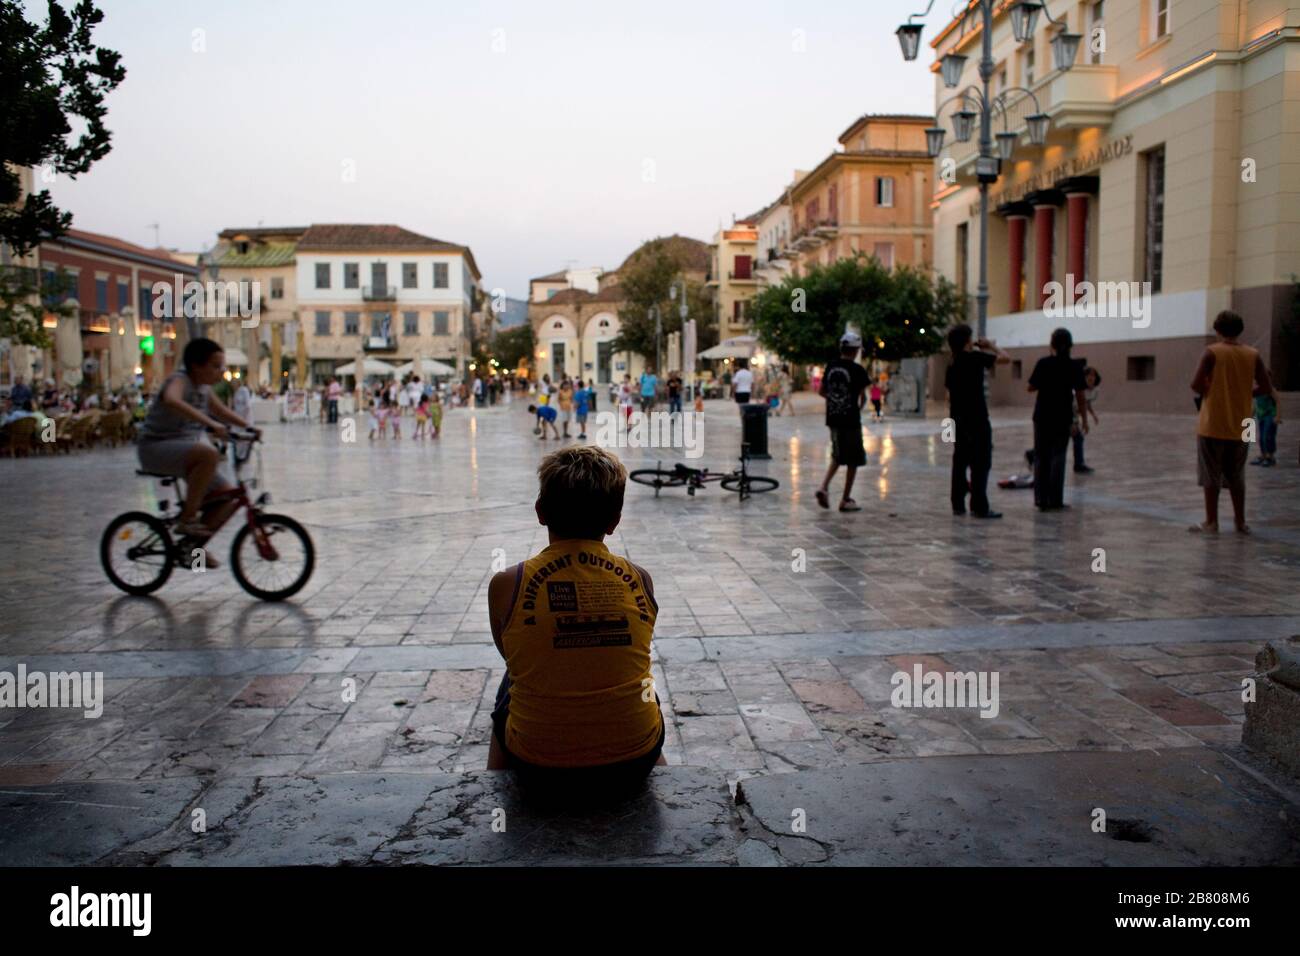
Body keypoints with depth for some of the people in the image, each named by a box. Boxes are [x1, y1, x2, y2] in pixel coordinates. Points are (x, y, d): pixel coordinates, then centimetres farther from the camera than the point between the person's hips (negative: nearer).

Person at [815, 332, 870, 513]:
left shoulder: (830, 366, 4)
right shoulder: (857, 370, -12)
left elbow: (822, 392, 10)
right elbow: (863, 397, -9)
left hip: (833, 418, 6)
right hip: (850, 419, -6)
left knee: (838, 456, 21)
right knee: (853, 460, 6)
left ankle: (824, 487, 3)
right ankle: (846, 500, 9)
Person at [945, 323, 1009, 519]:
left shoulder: (953, 365, 12)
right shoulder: (976, 358, -9)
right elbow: (1006, 358, -12)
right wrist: (990, 346, 4)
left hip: (958, 420, 7)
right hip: (977, 420, -7)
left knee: (960, 462, 10)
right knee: (981, 463, -4)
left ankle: (958, 504, 12)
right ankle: (979, 507, -5)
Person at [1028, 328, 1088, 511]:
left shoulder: (1043, 363, -5)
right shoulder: (1074, 366, -5)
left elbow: (1031, 387, 1)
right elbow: (1081, 395, -5)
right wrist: (1084, 419, 2)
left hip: (1042, 416, 1)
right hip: (1063, 418, -1)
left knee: (1041, 457, 9)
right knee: (1058, 457, 5)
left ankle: (1041, 499, 8)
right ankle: (1055, 500, 4)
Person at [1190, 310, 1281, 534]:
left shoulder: (1212, 352, -9)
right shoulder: (1252, 354, 3)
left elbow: (1196, 385, -12)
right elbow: (1267, 388, 4)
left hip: (1213, 425, -4)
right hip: (1240, 427, 4)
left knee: (1211, 475, 3)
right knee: (1236, 476, 15)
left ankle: (1211, 523, 4)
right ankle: (1241, 522, 18)